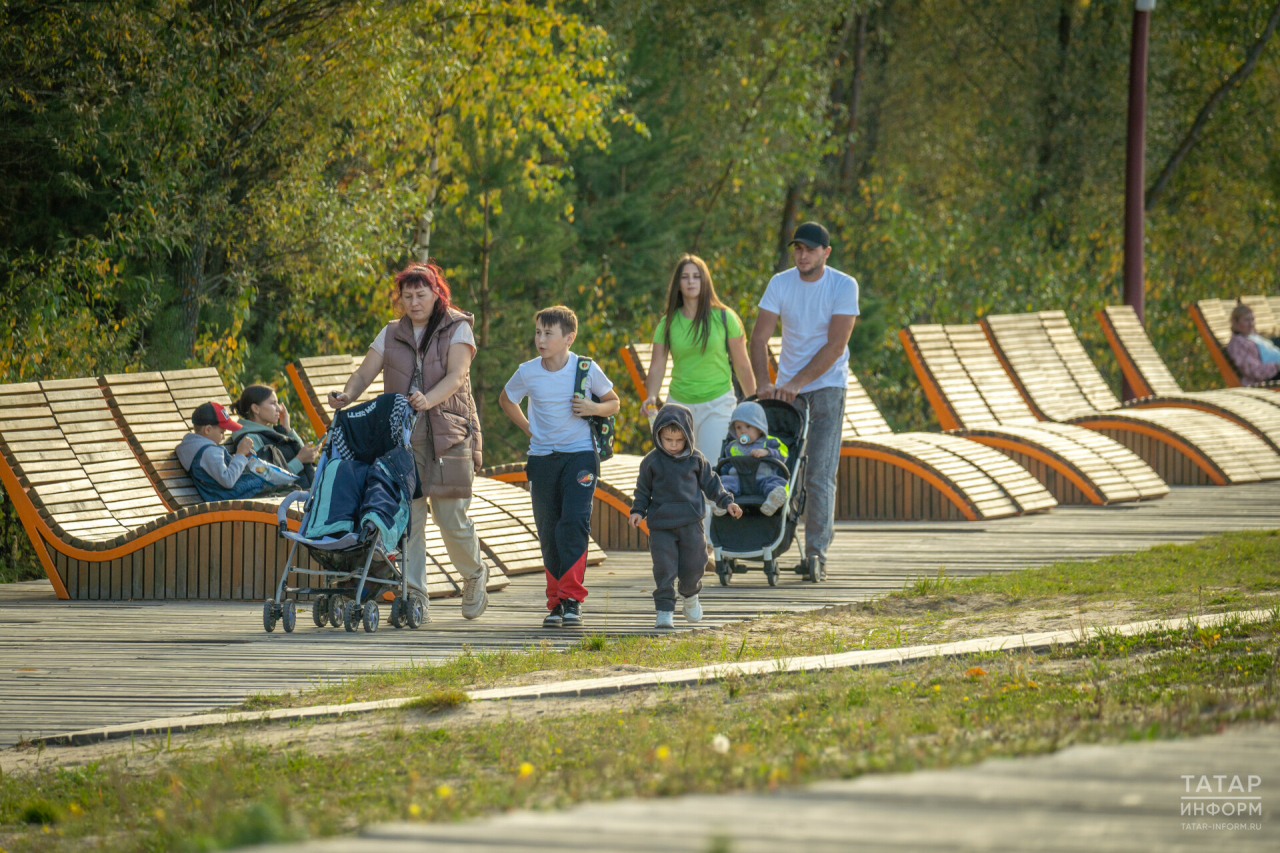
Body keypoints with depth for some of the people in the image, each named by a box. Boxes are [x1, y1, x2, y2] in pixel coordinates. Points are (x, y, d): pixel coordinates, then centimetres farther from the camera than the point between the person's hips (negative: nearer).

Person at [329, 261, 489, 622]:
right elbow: (366, 372, 5)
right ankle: (413, 596, -4)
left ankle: (474, 575, 25)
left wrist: (429, 399, -30)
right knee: (407, 515, -6)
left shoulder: (457, 329, 3)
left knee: (452, 517, -3)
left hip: (448, 433, -3)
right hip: (401, 434, 3)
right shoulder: (391, 334, 14)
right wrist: (347, 395, -17)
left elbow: (457, 376, -11)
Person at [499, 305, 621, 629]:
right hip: (543, 457, 3)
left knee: (574, 523, -17)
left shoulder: (586, 369, -6)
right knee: (548, 532, 4)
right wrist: (528, 429, 7)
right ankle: (556, 602, 12)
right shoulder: (527, 373, -2)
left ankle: (572, 598, -13)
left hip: (580, 455, -3)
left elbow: (614, 403, 7)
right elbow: (506, 400, 18)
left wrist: (594, 408, -14)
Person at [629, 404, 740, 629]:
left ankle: (690, 597, 36)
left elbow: (710, 483, 13)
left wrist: (726, 501, 7)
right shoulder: (652, 462, -1)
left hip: (690, 522, 1)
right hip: (661, 524, -1)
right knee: (664, 568, -7)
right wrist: (638, 511, -3)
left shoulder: (696, 459, 2)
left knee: (692, 564, 7)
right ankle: (664, 611, -2)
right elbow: (643, 490, 9)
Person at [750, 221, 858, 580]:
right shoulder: (781, 283, 0)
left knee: (819, 473, -8)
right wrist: (763, 383, -18)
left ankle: (816, 551, -6)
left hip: (828, 384, -3)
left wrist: (797, 383, -21)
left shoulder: (843, 287, -10)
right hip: (787, 386, 3)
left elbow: (836, 346, -16)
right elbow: (759, 337, -4)